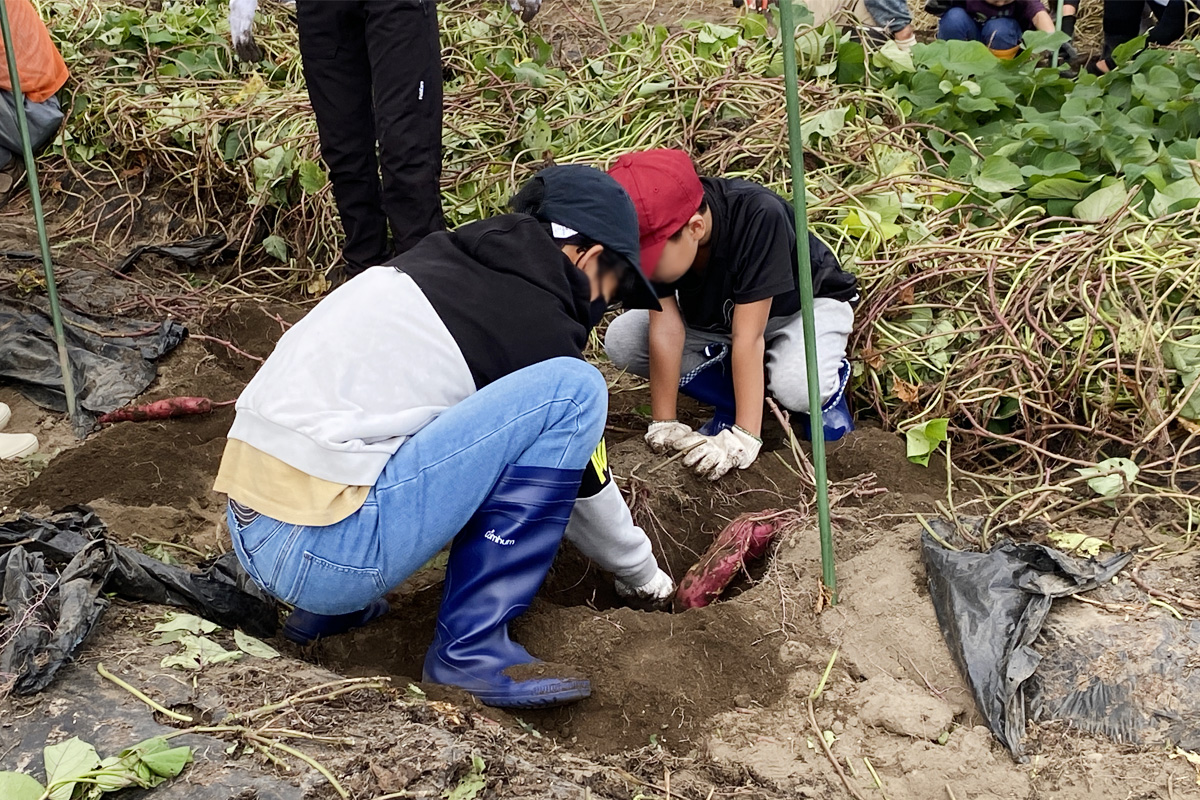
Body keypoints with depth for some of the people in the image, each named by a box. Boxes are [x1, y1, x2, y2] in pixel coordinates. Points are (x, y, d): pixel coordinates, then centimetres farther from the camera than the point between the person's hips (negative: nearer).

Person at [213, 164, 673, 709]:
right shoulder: (539, 322, -4)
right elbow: (584, 482, 11)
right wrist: (643, 575, 30)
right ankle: (471, 646, -4)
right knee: (572, 390, -7)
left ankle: (322, 609, 21)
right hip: (326, 552, -9)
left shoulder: (441, 258, 18)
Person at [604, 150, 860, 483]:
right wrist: (664, 424, -25)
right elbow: (666, 326, -25)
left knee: (798, 387, -37)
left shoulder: (758, 217, -40)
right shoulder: (652, 230, -27)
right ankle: (732, 398, -3)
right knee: (621, 341, -17)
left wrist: (743, 438, -39)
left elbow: (747, 336, -40)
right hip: (713, 314, 5)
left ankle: (829, 382, -1)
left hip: (805, 303, -5)